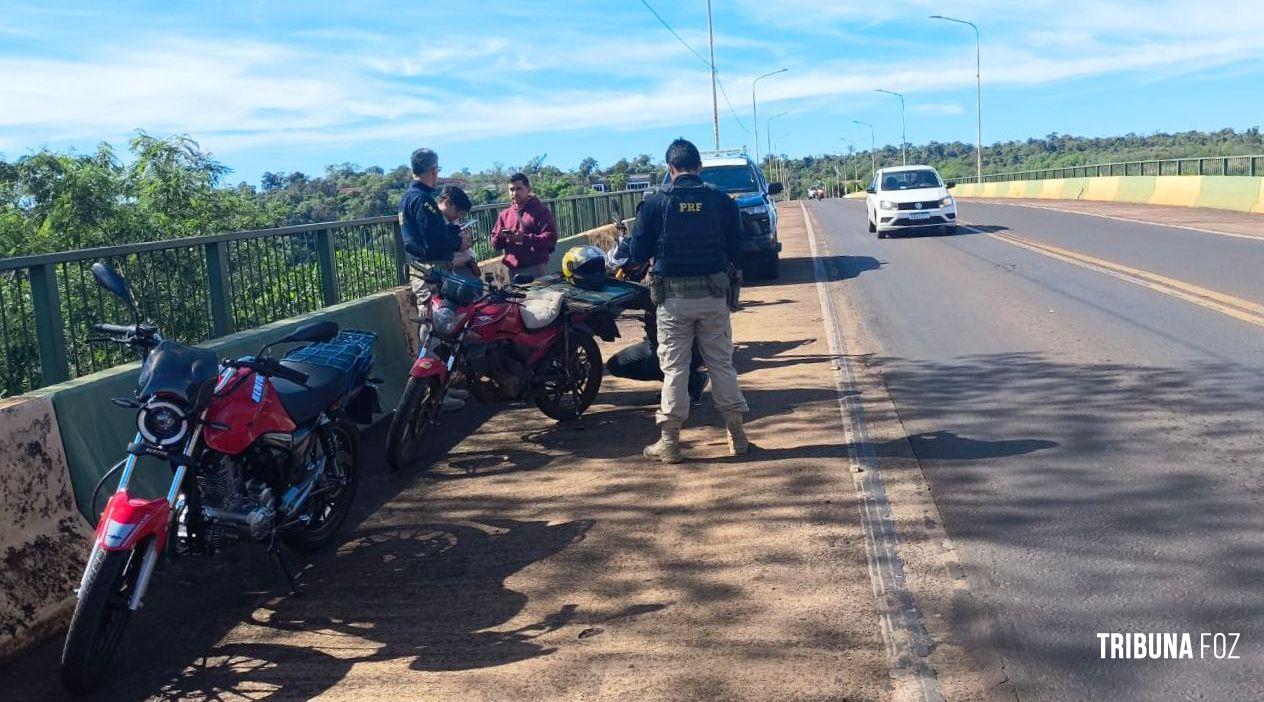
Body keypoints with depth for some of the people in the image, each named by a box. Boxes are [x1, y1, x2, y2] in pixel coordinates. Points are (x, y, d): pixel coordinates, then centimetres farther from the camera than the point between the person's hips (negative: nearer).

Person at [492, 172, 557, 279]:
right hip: (513, 271, 4)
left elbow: (551, 238, -10)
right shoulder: (504, 214, 16)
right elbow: (495, 244, 17)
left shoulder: (540, 210, 2)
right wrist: (501, 236, -7)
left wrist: (525, 238, -21)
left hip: (536, 269, -4)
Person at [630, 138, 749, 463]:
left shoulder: (654, 203, -5)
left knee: (674, 367, 6)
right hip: (713, 294, 1)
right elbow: (735, 249, 4)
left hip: (673, 296, -1)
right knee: (721, 363, 11)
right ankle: (737, 435, 16)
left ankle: (669, 441, 8)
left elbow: (639, 253, -3)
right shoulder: (721, 201, -1)